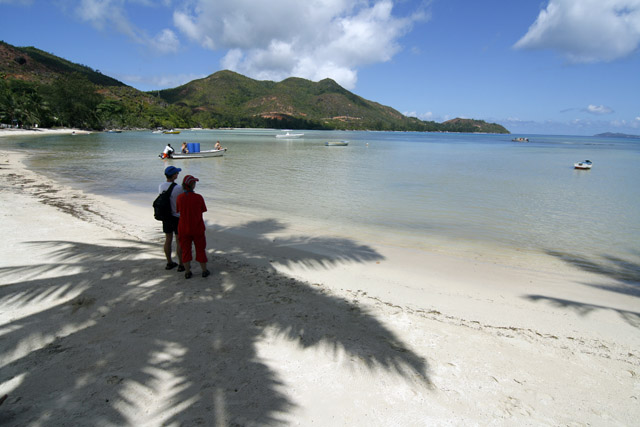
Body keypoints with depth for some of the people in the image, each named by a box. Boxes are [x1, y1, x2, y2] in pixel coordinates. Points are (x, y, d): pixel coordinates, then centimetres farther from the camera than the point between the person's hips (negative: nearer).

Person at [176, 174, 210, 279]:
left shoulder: (180, 198, -9)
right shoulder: (198, 198, -15)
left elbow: (178, 211, 1)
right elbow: (202, 211, -4)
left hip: (184, 228, 2)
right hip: (197, 228, -1)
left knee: (185, 250, 14)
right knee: (200, 249, 13)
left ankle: (187, 272, 20)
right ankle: (204, 271, 21)